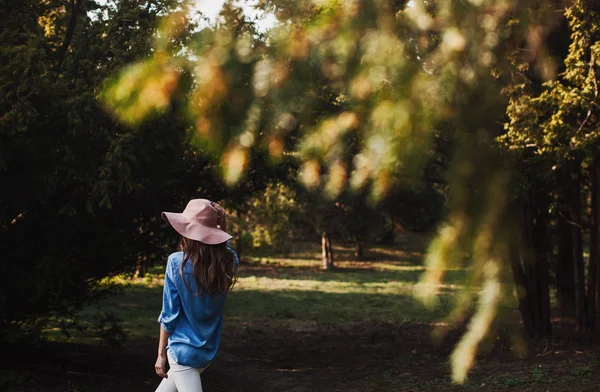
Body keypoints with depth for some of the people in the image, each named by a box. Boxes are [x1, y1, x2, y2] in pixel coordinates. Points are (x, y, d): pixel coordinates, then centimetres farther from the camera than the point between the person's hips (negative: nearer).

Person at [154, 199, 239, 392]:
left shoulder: (177, 262, -16)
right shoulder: (229, 262, -5)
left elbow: (169, 314, -11)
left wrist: (161, 354, -2)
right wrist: (222, 230, 5)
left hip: (183, 349, -6)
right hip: (208, 351, 6)